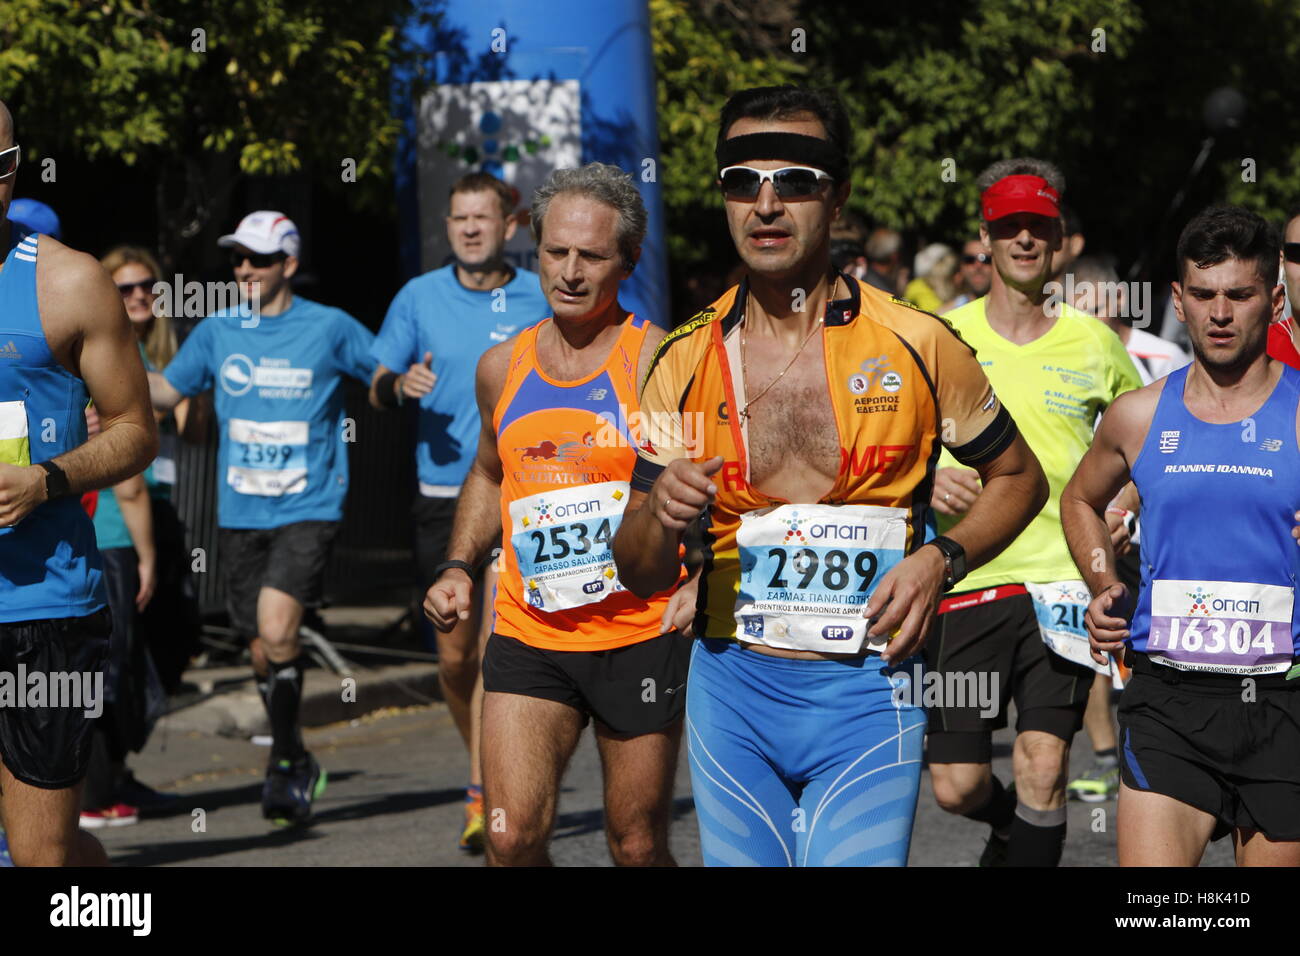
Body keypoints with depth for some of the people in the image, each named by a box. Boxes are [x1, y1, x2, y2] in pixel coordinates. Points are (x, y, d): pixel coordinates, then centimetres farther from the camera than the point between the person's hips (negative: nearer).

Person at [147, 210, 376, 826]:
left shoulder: (329, 329, -1)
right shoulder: (218, 331, 7)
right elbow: (167, 391, 15)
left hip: (307, 510, -4)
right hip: (239, 515, 4)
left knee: (276, 630, -22)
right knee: (263, 652, 9)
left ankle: (286, 761, -6)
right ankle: (297, 767, 29)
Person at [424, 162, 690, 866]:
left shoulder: (656, 362, -7)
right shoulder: (502, 368, 8)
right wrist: (459, 565, 13)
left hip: (640, 639, -3)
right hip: (527, 641, 3)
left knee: (638, 848, 6)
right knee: (511, 837, -11)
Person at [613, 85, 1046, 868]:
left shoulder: (916, 345, -3)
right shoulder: (685, 364, 3)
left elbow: (1020, 478, 11)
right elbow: (642, 576, 6)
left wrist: (941, 560, -8)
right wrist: (659, 517, -17)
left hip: (865, 693, -2)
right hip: (731, 689, 3)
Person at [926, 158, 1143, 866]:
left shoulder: (1093, 343, 6)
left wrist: (1129, 501, 5)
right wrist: (926, 478, -11)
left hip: (1062, 578, 0)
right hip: (965, 578, 0)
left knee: (1042, 767, -12)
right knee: (956, 786, 0)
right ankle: (1022, 834, 33)